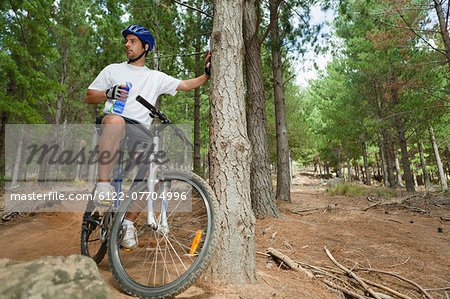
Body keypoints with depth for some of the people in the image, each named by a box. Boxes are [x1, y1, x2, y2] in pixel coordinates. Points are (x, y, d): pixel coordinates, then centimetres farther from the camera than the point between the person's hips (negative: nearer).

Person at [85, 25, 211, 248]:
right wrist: (109, 93, -4)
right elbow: (89, 97, 17)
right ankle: (102, 185, -30)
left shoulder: (156, 77, 22)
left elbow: (187, 85, 18)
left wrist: (207, 74, 4)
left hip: (139, 131, 1)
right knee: (115, 120, -39)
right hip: (111, 123, -1)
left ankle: (127, 222, -6)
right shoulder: (113, 70, 20)